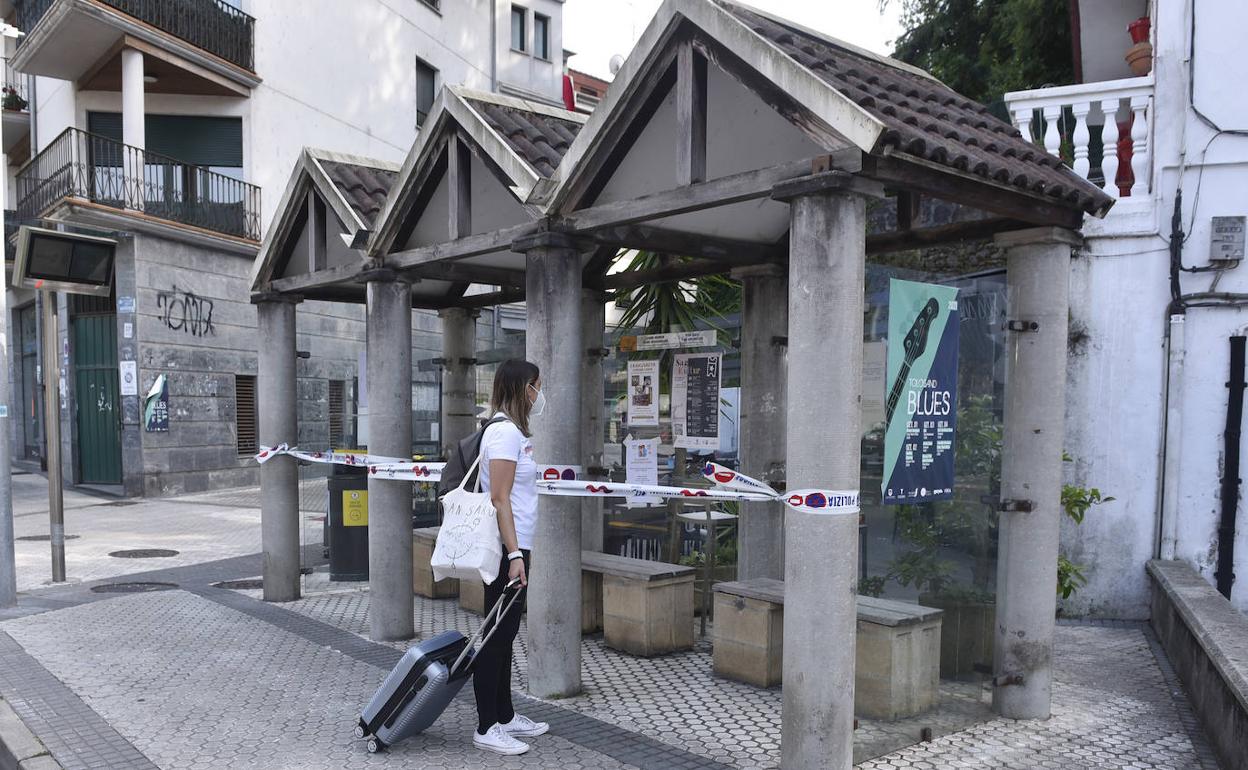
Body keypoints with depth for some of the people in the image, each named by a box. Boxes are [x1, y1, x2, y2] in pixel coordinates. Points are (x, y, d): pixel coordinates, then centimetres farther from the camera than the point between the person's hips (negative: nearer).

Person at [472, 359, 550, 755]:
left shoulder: (514, 431, 14)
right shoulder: (505, 433, -16)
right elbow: (500, 499, -21)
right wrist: (514, 554, -24)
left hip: (512, 547, 10)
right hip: (505, 548, -10)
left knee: (505, 632, 16)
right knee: (498, 634, -2)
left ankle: (505, 717, 27)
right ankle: (487, 728, 7)